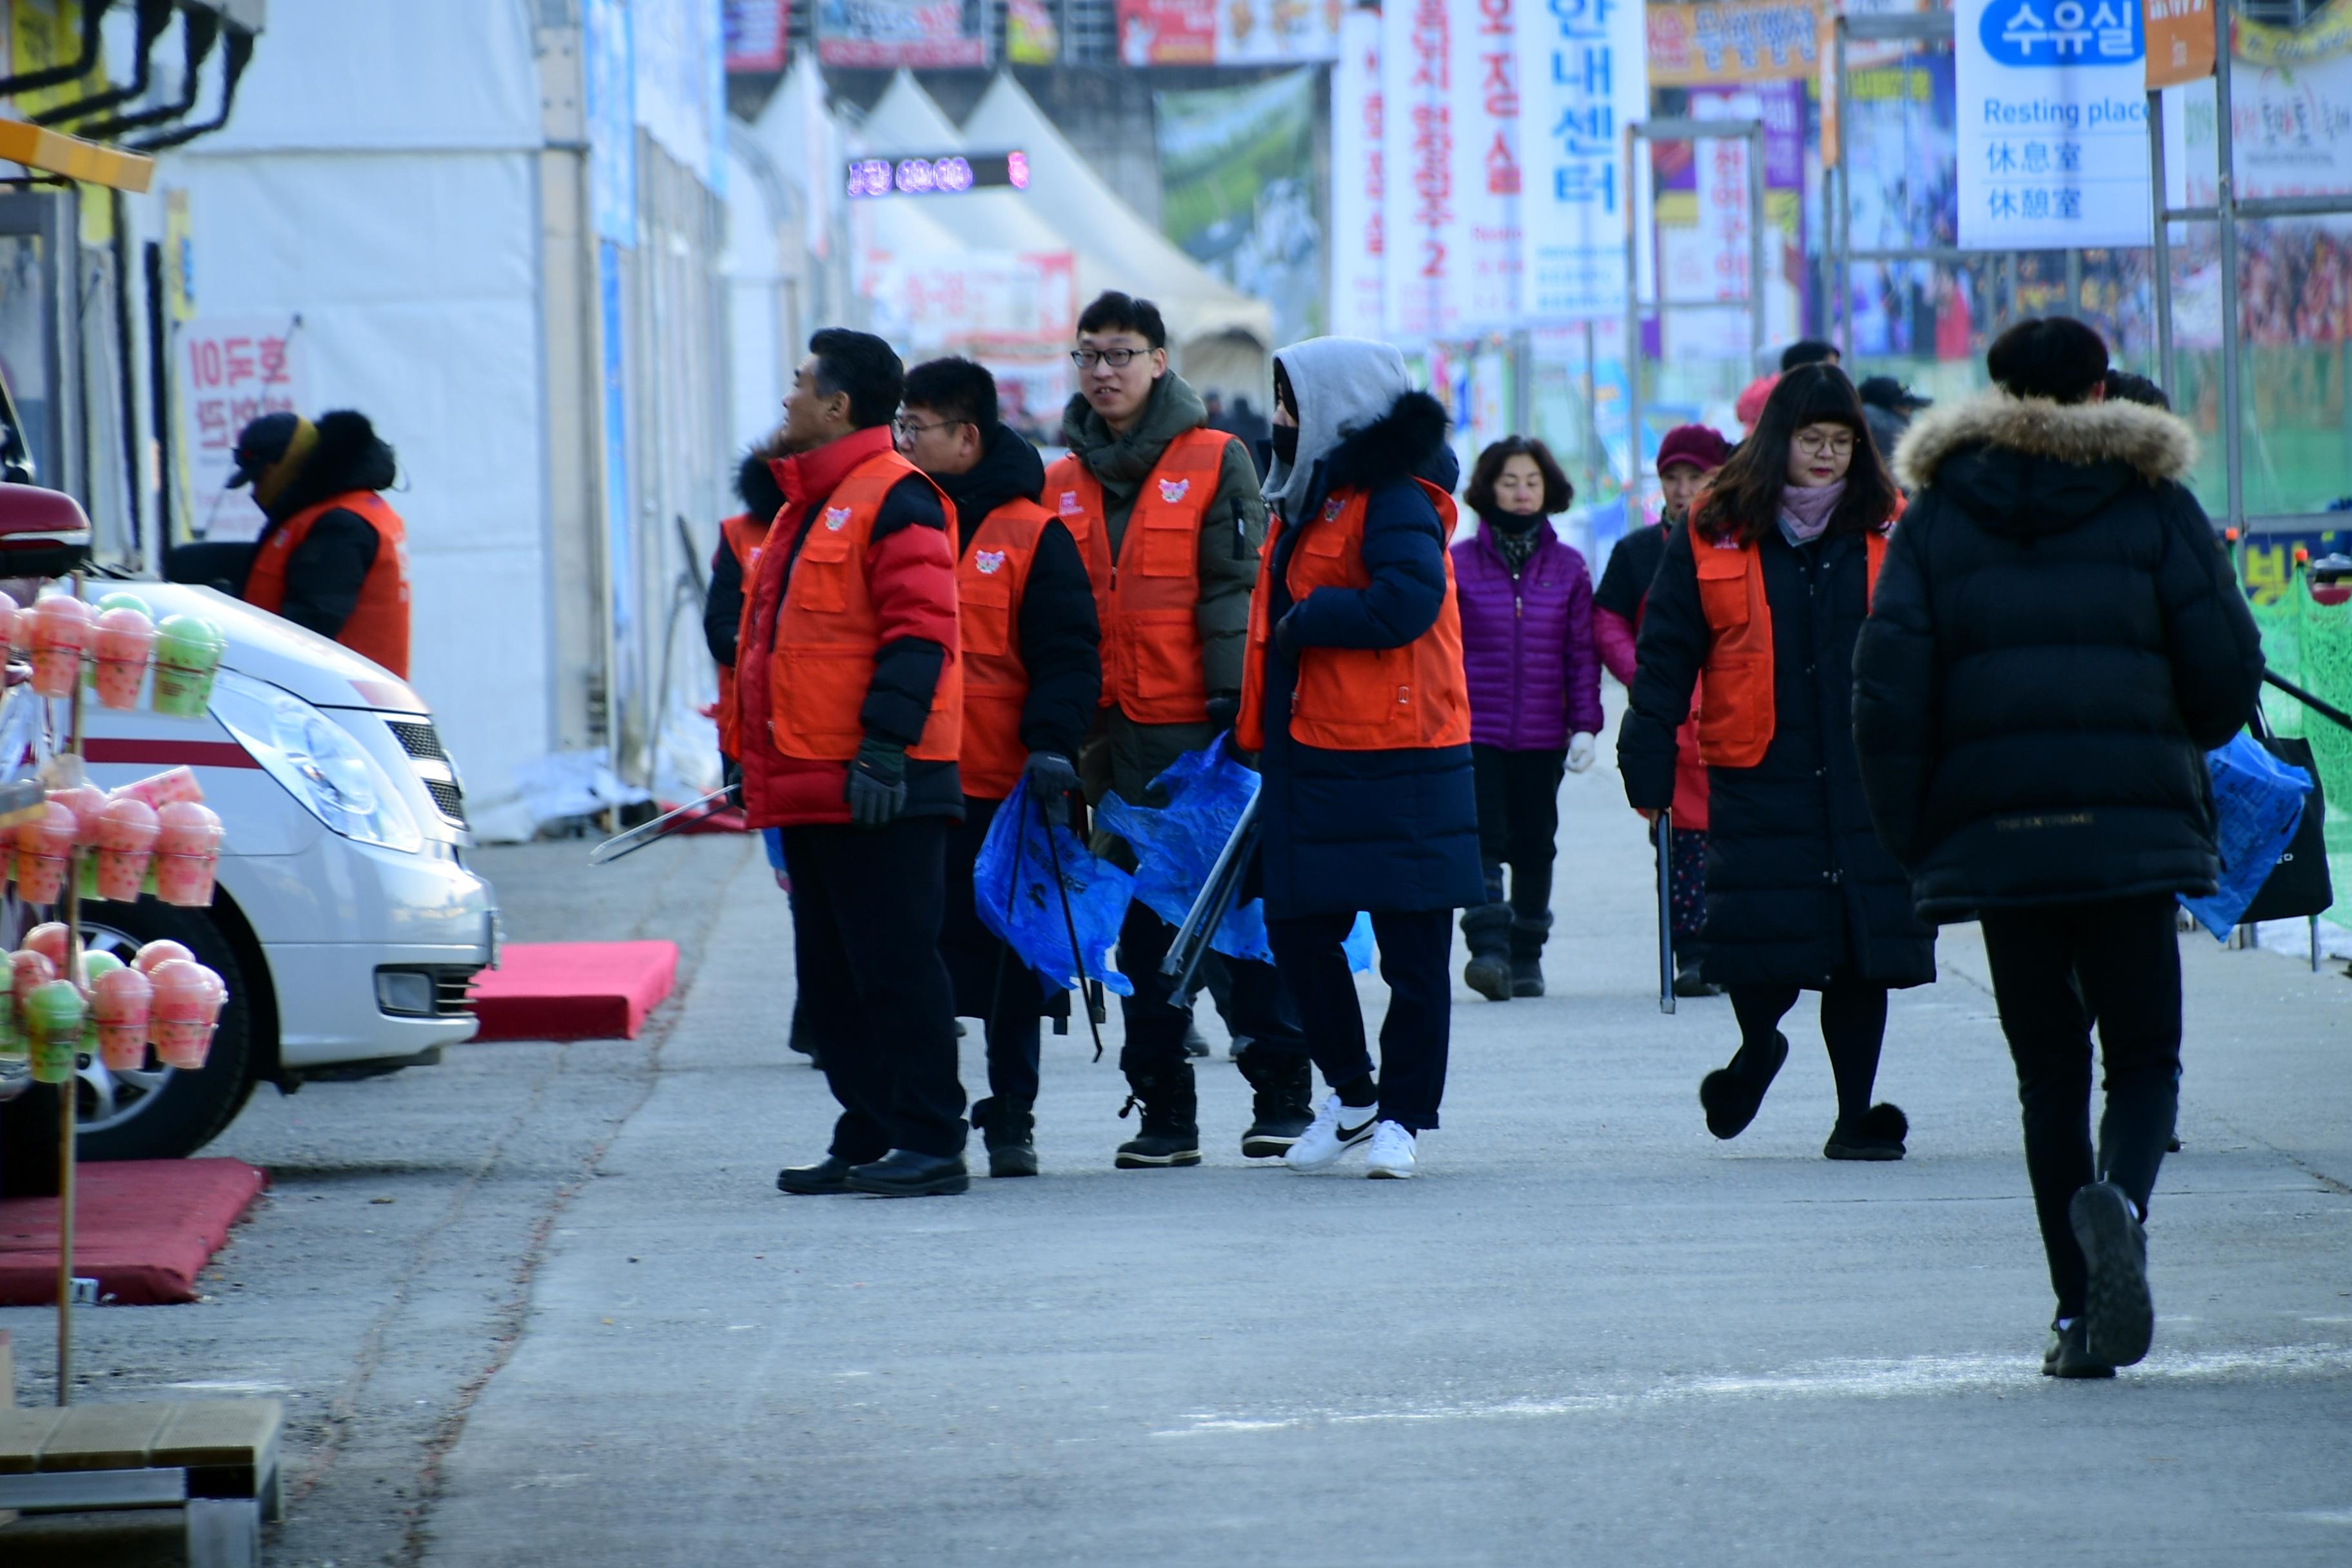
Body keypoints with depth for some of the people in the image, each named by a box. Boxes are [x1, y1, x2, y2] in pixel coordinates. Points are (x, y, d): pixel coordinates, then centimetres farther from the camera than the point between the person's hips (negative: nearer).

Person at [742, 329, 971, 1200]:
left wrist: (883, 746, -23)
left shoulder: (894, 498, -10)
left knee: (896, 965, -8)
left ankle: (930, 1142, -5)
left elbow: (918, 636, -17)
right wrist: (757, 761, 23)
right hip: (808, 785, 10)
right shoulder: (808, 505, 21)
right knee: (832, 973, 11)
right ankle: (868, 1139, 16)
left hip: (879, 790, -10)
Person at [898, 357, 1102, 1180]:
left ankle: (1011, 1118, 12)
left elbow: (1068, 656, -5)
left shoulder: (1033, 537, -2)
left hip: (1003, 789, -3)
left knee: (1010, 959, 4)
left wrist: (1051, 744, -18)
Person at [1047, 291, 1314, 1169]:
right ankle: (1162, 1109, 9)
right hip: (1117, 735, 4)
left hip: (1203, 725, -4)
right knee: (1142, 926, 5)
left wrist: (1234, 709, -14)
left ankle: (1282, 1096, 6)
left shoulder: (1216, 462, -1)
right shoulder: (1064, 484, 12)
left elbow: (1235, 591, -7)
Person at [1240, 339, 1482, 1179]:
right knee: (1297, 927, 10)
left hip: (1396, 763, -9)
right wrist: (1261, 730, 15)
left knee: (1411, 952, -1)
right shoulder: (1305, 502, 17)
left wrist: (1309, 618, -15)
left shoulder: (1392, 503, -12)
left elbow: (1406, 602, -28)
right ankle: (1350, 1093, 25)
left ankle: (1400, 1116, 6)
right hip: (1309, 758, 9)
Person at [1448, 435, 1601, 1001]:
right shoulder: (1458, 563, 1)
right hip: (1475, 730, -2)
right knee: (1482, 840, -14)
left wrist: (1585, 725, 0)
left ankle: (1526, 957, 16)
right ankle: (1489, 949, -21)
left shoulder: (1568, 567, 6)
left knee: (1534, 844, 8)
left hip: (1543, 735, 2)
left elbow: (1582, 652, 7)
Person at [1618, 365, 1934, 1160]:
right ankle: (1758, 1049, 27)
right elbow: (1665, 655, 5)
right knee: (1762, 946, -6)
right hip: (1758, 777, -1)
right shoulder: (1714, 535, 3)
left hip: (1869, 778, 2)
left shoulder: (1889, 531, 8)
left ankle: (1857, 1115, 11)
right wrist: (1648, 765, 1)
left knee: (1864, 949, 1)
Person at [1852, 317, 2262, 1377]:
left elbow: (1888, 684, -1)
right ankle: (2119, 1201, -27)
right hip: (2131, 829, -1)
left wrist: (1911, 834, 6)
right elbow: (2227, 666, -2)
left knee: (2048, 1072, 10)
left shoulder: (1936, 513, 7)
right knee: (2144, 1059, 5)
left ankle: (2079, 1309, 5)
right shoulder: (2150, 502, 3)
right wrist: (2182, 743, 20)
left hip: (1993, 836, 2)